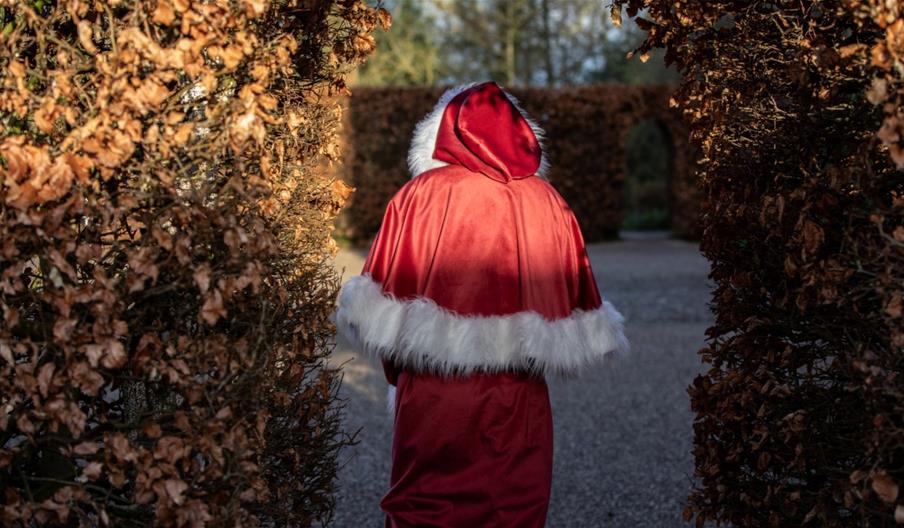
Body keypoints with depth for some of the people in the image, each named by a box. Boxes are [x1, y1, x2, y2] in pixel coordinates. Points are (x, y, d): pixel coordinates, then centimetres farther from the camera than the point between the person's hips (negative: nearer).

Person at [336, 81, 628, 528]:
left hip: (433, 396, -2)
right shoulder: (548, 202, 2)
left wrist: (397, 368, 11)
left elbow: (381, 312, -4)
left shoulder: (421, 193, -4)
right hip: (518, 405, 2)